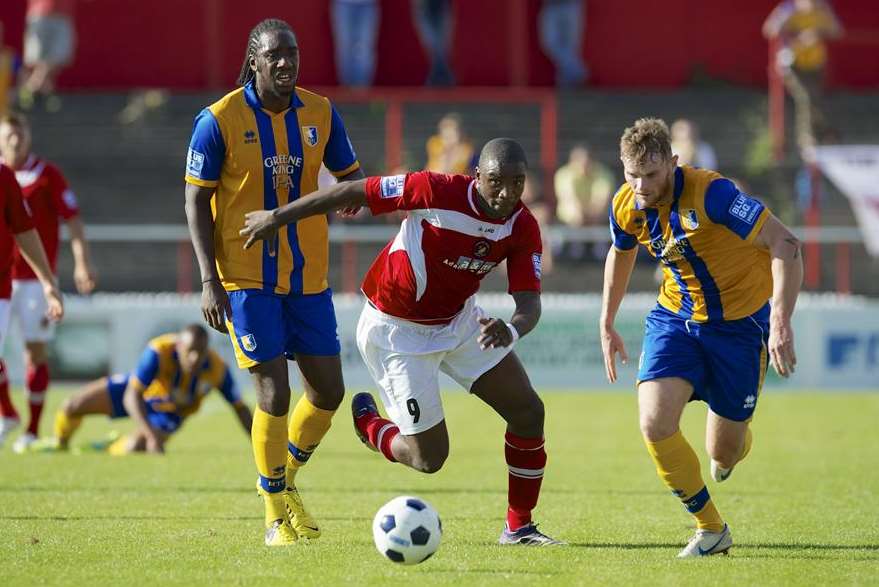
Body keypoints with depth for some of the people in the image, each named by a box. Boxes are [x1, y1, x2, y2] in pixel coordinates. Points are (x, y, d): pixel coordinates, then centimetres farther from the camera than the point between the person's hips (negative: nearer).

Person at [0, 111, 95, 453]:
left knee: (36, 352, -1)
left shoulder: (46, 175, -1)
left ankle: (33, 430, 5)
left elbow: (73, 220, -2)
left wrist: (82, 263, -11)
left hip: (36, 278, -3)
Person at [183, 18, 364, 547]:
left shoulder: (320, 113, 1)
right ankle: (278, 513, 6)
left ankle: (286, 477, 31)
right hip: (247, 278, -5)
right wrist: (209, 280, -13)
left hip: (308, 275, 5)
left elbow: (351, 175, 13)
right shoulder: (220, 120, -10)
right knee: (274, 393, -10)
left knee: (329, 389, 5)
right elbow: (197, 201, -6)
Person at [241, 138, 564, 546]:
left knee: (528, 412, -3)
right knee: (429, 458, -7)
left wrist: (512, 329, -45)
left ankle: (519, 528, 13)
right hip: (397, 330, -6)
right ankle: (368, 424, 27)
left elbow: (529, 303, -19)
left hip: (460, 319, 6)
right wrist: (276, 218, -14)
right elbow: (355, 192, -21)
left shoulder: (523, 228, -14)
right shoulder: (438, 192, -29)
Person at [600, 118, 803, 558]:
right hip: (675, 318, 4)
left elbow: (786, 245, -31)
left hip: (738, 321, -4)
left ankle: (728, 450, 47)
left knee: (725, 451, 4)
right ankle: (711, 529, 1)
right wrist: (607, 325, 20)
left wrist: (780, 323, -40)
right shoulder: (627, 207, -10)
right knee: (654, 422, -19)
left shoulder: (710, 193, -29)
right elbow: (621, 254, 15)